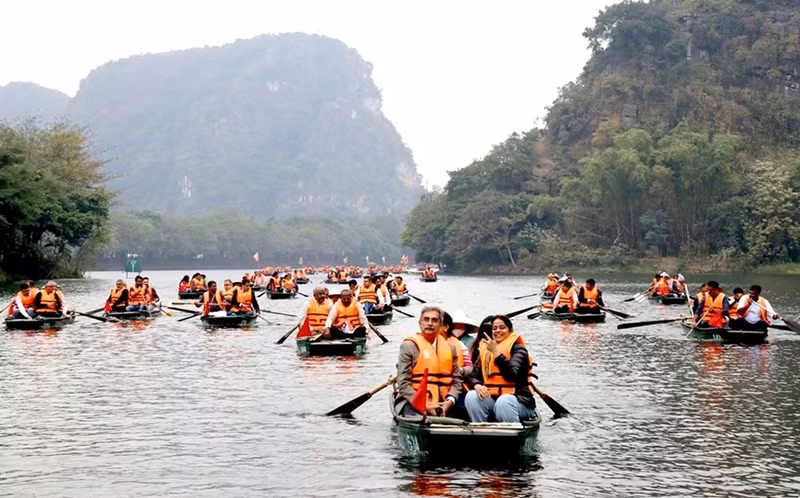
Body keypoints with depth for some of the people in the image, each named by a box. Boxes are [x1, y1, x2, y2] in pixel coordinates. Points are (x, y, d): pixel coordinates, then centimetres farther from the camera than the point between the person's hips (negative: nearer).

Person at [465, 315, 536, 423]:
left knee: (503, 402, -37)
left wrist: (496, 352, -22)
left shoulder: (518, 349, -1)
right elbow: (473, 376, 9)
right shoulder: (485, 351, 15)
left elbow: (513, 374, -19)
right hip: (491, 398, 5)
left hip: (519, 400, -5)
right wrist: (477, 385, -15)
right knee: (471, 397, -23)